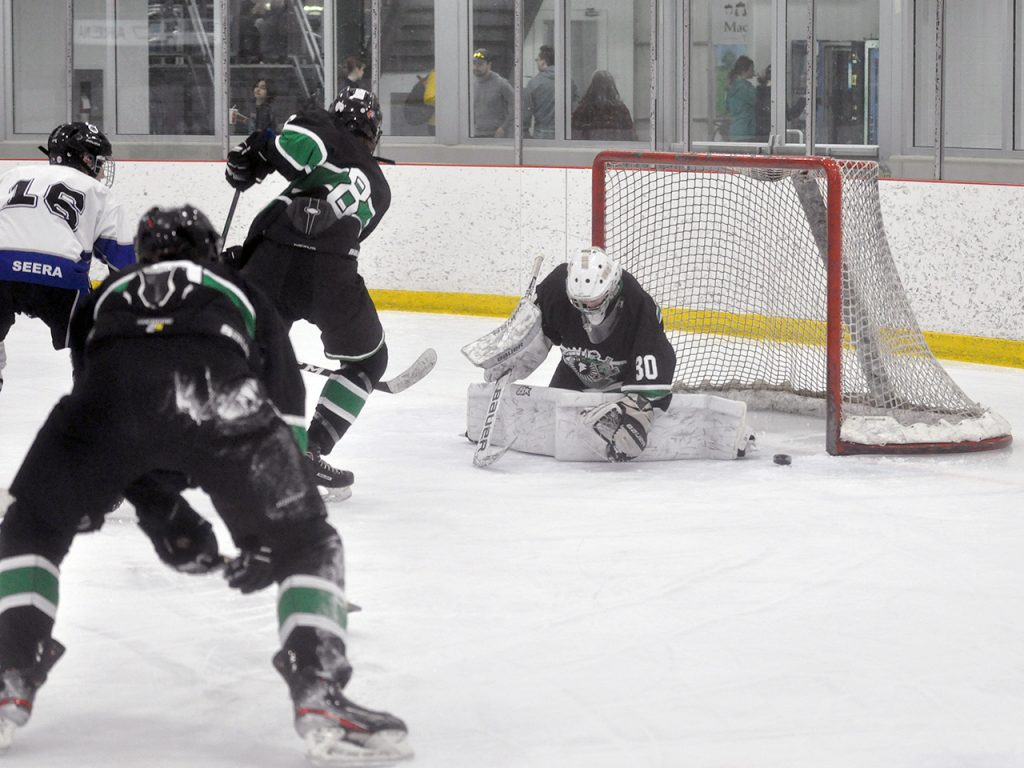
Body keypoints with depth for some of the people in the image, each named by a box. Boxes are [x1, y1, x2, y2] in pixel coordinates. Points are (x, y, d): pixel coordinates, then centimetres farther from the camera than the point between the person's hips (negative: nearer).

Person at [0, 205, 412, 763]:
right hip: (216, 396, -1)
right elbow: (286, 416, 35)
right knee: (307, 544, 18)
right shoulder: (243, 294, 40)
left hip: (110, 393, 1)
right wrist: (270, 540, 40)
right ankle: (319, 697, 2)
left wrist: (160, 513, 45)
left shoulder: (108, 295, 43)